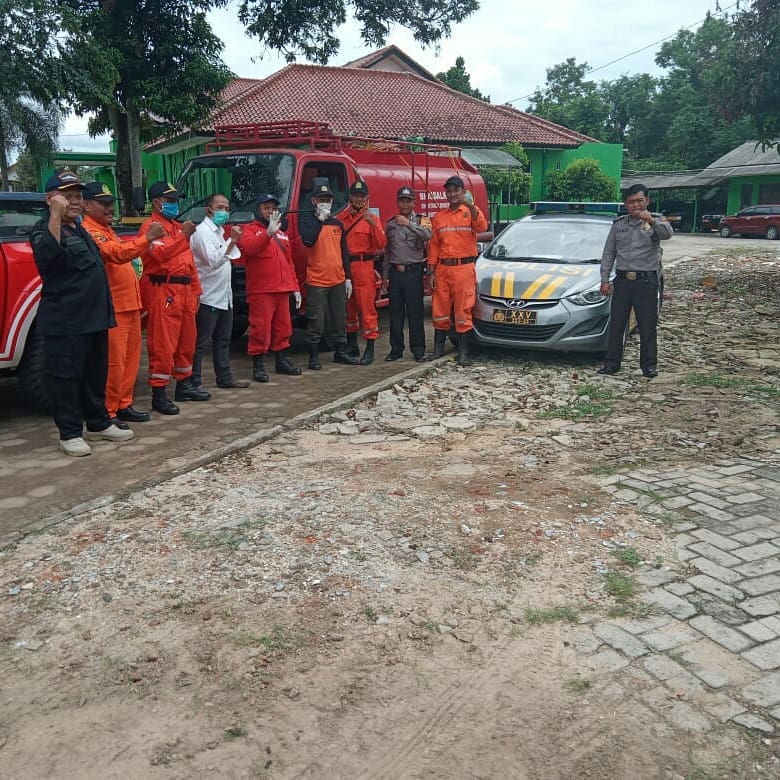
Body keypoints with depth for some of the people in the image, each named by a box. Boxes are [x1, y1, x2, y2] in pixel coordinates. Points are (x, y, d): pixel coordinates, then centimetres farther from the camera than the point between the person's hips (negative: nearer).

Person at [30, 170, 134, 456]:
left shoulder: (80, 229, 18)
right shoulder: (45, 229, -8)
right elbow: (47, 255, -31)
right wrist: (56, 216, -32)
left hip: (94, 319, 9)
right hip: (64, 323, -9)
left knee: (96, 375, 15)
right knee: (65, 377, -3)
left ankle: (99, 424, 27)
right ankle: (70, 433, 4)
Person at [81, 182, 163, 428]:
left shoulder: (106, 230, 21)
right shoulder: (88, 231, -11)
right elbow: (116, 253, -26)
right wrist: (146, 238, -33)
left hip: (130, 306, 10)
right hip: (112, 309, -10)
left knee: (131, 359, 13)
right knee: (113, 362, -7)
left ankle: (123, 406, 22)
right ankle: (106, 413, 0)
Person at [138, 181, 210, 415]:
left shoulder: (177, 226, 22)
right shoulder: (151, 227, -5)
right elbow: (160, 254, -22)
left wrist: (195, 290, 19)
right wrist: (183, 237, -27)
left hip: (184, 290, 9)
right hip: (163, 291, -9)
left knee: (187, 341, 15)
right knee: (163, 344, -9)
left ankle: (184, 384, 27)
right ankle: (159, 394, -6)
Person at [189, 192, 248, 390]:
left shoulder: (218, 231, 17)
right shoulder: (202, 231, -11)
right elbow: (213, 261, -23)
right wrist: (232, 240, -28)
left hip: (224, 297, 10)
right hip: (208, 298, -9)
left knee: (223, 341, 15)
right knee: (201, 343, -5)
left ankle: (225, 378, 23)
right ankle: (194, 382, 0)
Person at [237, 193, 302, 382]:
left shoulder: (282, 232, 22)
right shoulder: (251, 230, 1)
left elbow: (289, 262, 24)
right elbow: (248, 248, -22)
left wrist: (295, 287, 18)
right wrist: (268, 233, -33)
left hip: (282, 290, 7)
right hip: (261, 290, -7)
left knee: (283, 327, 13)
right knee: (261, 329, -7)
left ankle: (282, 360, 25)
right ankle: (258, 365, 0)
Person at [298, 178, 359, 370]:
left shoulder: (337, 224, 13)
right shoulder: (307, 222, -1)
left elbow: (344, 252, 15)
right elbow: (308, 241, -23)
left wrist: (348, 278, 11)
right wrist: (320, 219, -18)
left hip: (338, 281, 5)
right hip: (317, 282, -5)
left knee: (340, 320, 12)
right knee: (316, 322, -2)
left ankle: (340, 352, 23)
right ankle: (313, 356, 7)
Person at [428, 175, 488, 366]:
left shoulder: (471, 212, 3)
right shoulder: (439, 217, 12)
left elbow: (481, 227, -19)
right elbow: (434, 245, 11)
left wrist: (471, 206, -32)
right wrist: (431, 272, 6)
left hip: (464, 268, -3)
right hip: (442, 268, 3)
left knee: (463, 311, -1)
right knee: (440, 310, 7)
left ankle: (463, 353, 4)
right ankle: (438, 349, 19)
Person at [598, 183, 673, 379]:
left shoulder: (656, 223, 1)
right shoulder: (618, 224, 10)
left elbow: (667, 234, -23)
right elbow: (608, 253, 12)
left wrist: (652, 221, -42)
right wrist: (605, 279, 5)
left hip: (646, 281, -3)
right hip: (622, 280, 3)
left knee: (648, 326, 2)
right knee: (616, 324, 5)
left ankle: (649, 365, 12)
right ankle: (612, 363, 13)